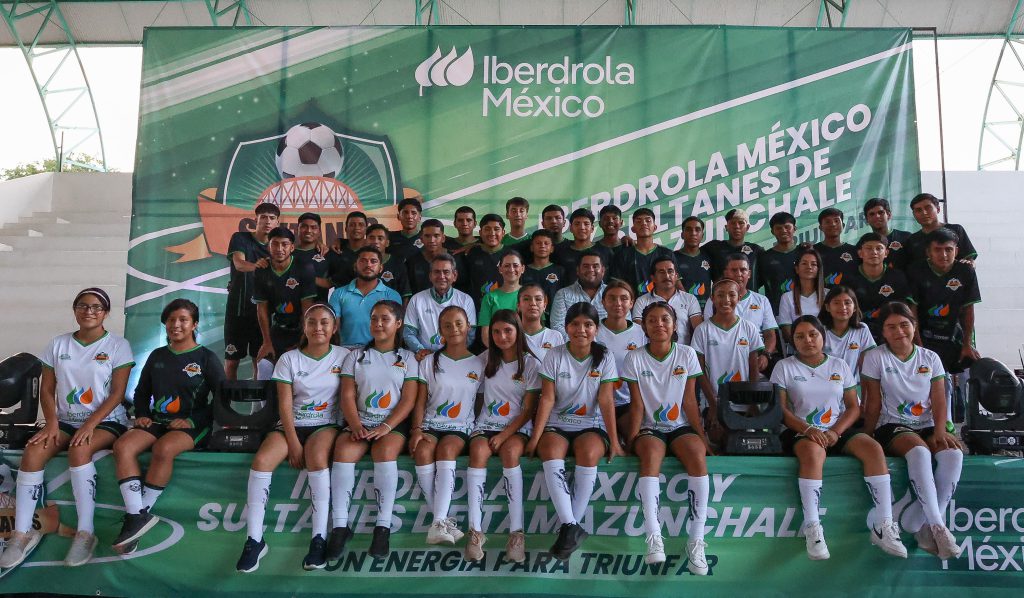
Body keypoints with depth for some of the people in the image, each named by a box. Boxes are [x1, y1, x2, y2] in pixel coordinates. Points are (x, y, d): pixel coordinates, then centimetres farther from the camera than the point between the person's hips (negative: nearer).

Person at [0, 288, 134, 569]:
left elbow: (117, 393, -7)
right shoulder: (58, 345, 9)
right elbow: (47, 390, 7)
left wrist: (90, 425, -18)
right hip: (65, 420, 4)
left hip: (106, 422, -4)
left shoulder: (117, 346, -2)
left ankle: (85, 533, -29)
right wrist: (52, 422, -10)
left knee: (79, 450, -34)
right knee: (32, 451, -24)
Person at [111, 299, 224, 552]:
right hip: (157, 421, 5)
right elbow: (141, 392, 25)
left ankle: (140, 514, -21)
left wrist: (192, 421, -11)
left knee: (163, 448, -36)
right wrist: (142, 415, 5)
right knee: (122, 446, -25)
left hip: (191, 425, -5)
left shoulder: (207, 358, 3)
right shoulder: (157, 356, 17)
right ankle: (138, 515, -30)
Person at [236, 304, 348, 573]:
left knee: (317, 458, -35)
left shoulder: (344, 356, 4)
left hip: (327, 424, -2)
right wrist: (293, 442, -12)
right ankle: (254, 540, -20)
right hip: (292, 424, 2)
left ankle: (319, 539, -31)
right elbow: (285, 404, -2)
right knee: (261, 460, -26)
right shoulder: (289, 359, 5)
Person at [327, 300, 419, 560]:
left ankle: (383, 527, -30)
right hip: (359, 421, 2)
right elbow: (347, 396, 5)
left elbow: (408, 400, 1)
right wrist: (356, 426, -13)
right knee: (343, 452, -30)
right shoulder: (356, 356, 16)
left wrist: (386, 427, -15)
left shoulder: (407, 358, 11)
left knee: (385, 452, -34)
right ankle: (340, 527, -26)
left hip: (393, 423, -2)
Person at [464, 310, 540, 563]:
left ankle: (517, 532, -36)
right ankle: (475, 531, -34)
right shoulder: (486, 360, 11)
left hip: (517, 427, -2)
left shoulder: (530, 364, 2)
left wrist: (504, 435, -14)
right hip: (486, 424, 2)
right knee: (478, 452, -32)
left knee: (510, 452, -36)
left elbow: (528, 410, -2)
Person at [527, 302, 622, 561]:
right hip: (557, 424, 0)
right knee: (551, 453, -33)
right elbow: (547, 399, -6)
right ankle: (571, 528, -34)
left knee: (588, 453, -33)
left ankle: (569, 527, -22)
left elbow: (606, 401, -6)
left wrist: (614, 441, -13)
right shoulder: (554, 356, -1)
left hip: (591, 426, 0)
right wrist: (535, 437, -14)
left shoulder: (604, 358, 0)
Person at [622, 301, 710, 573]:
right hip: (649, 428, -1)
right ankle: (654, 539, -39)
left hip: (680, 426, 1)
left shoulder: (687, 354, 3)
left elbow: (689, 401, 2)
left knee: (697, 455, -31)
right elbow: (637, 403, -2)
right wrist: (632, 437, -11)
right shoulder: (635, 358, 0)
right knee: (651, 454, -35)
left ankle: (696, 540, -28)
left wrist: (702, 436, -3)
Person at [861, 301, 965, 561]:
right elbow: (873, 404, 1)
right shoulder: (875, 358, 1)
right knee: (919, 451, -37)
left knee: (953, 454, -30)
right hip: (892, 426, -3)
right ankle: (937, 526, -35)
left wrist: (940, 430, -13)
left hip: (927, 426, 4)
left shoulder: (930, 358, 10)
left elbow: (939, 401, 3)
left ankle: (918, 523, -23)